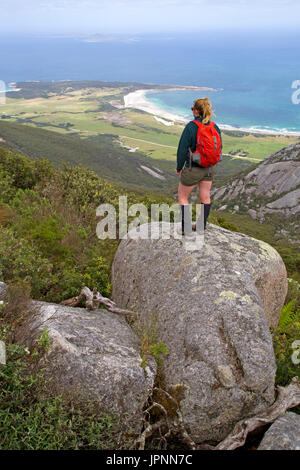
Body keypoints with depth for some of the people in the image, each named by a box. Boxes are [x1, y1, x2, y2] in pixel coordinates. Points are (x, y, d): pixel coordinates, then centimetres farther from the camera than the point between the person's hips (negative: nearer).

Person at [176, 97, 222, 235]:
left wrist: (179, 168, -3)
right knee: (205, 197, 17)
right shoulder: (215, 127, -4)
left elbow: (182, 149, -18)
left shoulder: (191, 127, -21)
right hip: (210, 169, 6)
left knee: (182, 196, 12)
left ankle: (186, 228, 12)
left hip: (193, 169, -6)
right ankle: (202, 226, 31)